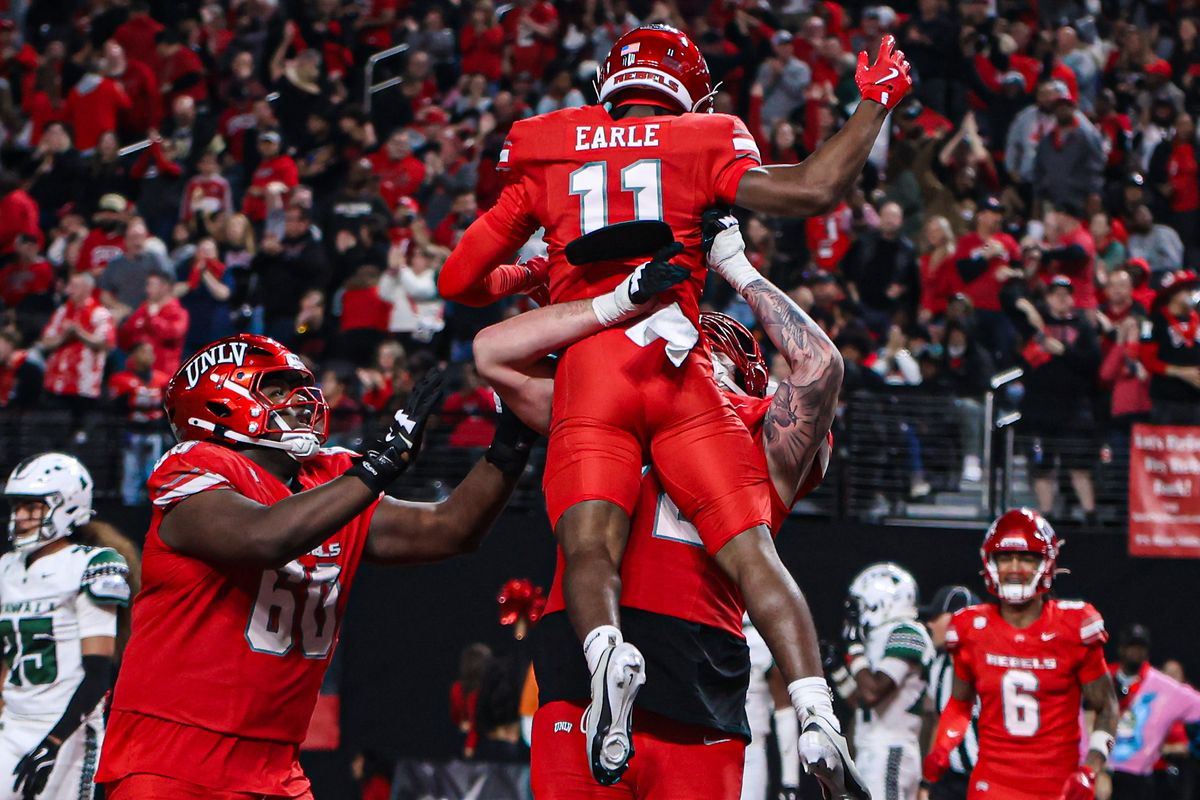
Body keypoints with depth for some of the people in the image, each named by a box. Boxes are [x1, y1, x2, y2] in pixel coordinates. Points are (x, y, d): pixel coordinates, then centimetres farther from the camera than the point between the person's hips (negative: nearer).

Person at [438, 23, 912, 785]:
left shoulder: (547, 159, 18)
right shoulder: (699, 147, 13)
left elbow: (462, 280, 19)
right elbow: (813, 190, 2)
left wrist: (524, 278, 40)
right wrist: (875, 103, 16)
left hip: (586, 372, 1)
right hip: (679, 376, 0)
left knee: (589, 547, -10)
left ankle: (605, 648, -42)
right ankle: (813, 703, -16)